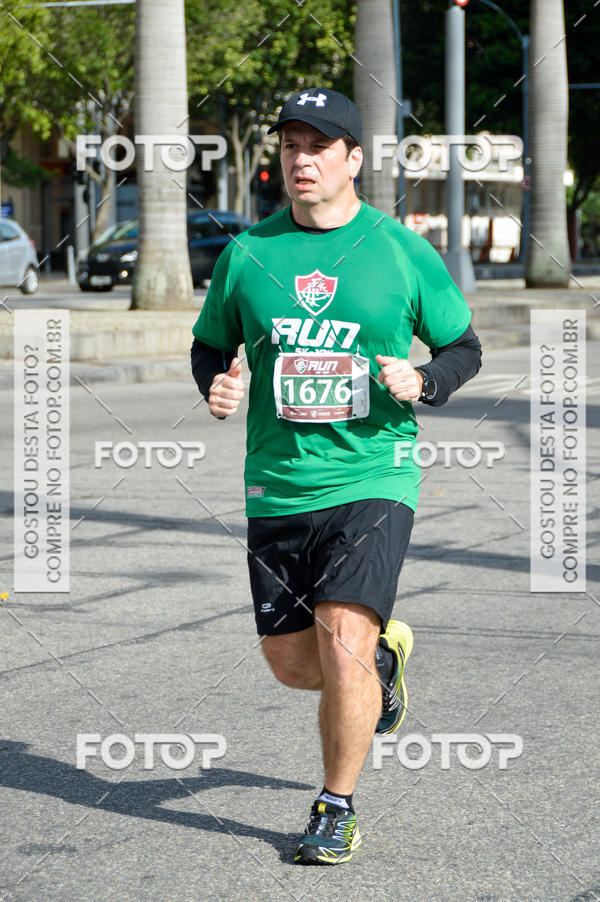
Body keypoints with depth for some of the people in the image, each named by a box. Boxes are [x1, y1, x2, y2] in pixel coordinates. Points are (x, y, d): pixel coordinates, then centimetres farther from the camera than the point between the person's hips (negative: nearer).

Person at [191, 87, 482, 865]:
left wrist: (421, 383, -11)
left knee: (342, 645, -15)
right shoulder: (248, 253, 5)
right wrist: (217, 387, -5)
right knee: (293, 663, 7)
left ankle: (338, 810, 4)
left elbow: (464, 346, 9)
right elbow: (210, 346, 17)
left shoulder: (404, 252, 0)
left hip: (372, 478, -3)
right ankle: (385, 657, 42)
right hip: (276, 490, 3)